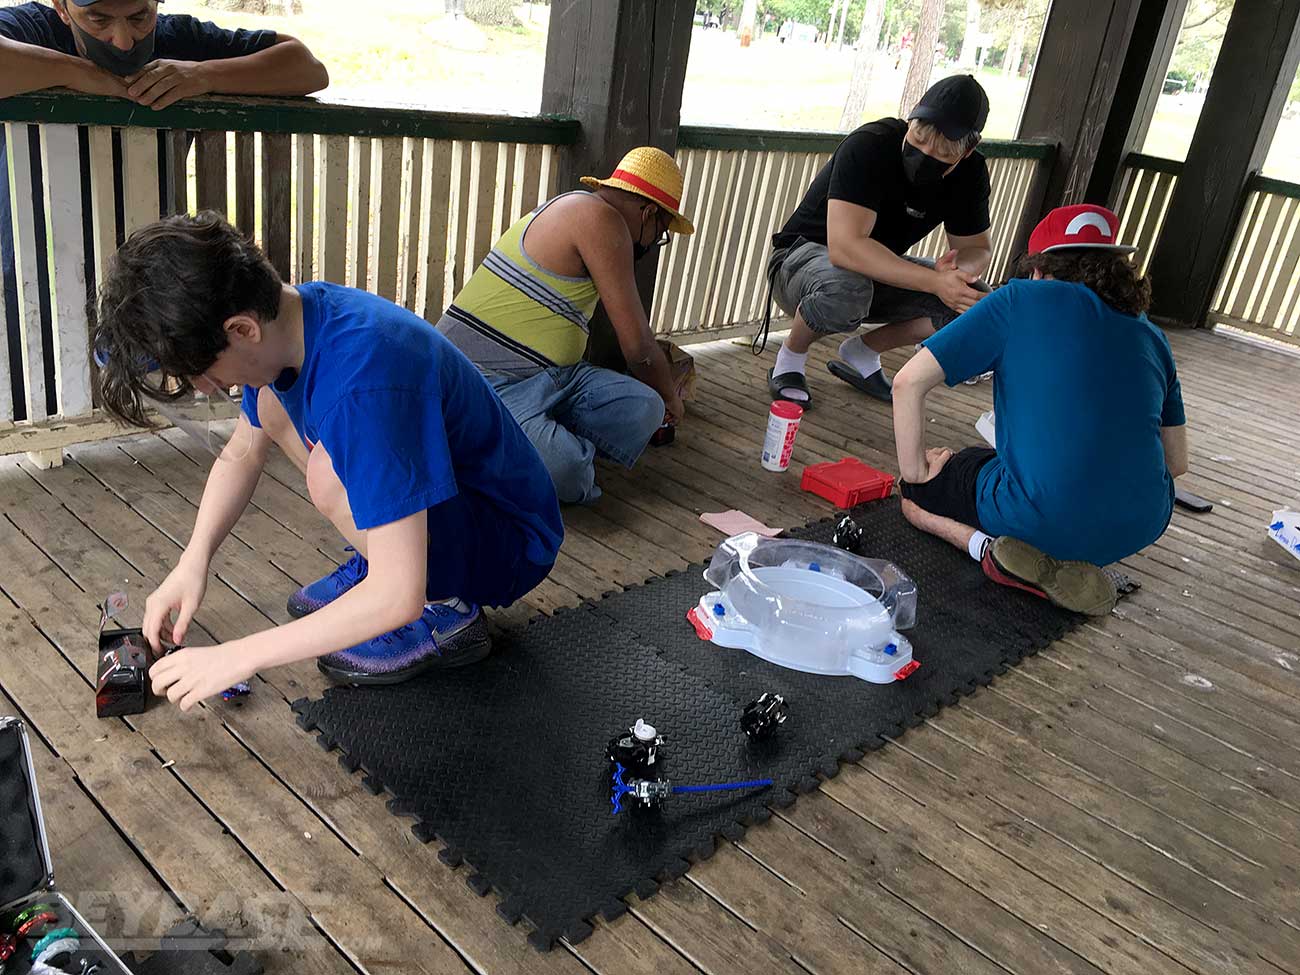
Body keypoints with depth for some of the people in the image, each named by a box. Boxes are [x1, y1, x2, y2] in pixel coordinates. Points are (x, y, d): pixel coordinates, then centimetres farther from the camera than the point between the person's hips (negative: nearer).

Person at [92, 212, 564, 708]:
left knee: (331, 472, -32)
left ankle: (445, 610, -8)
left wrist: (236, 657, -26)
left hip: (510, 542, -8)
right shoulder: (285, 314, -8)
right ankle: (378, 559, 11)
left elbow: (398, 598, -35)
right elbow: (241, 453, 10)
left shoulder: (364, 383, -36)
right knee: (270, 403, 4)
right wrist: (193, 561, -3)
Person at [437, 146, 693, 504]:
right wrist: (670, 397, 10)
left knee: (642, 408, -11)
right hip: (486, 379, -9)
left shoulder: (575, 212, 20)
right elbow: (637, 346, -10)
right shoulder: (600, 218, -12)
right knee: (563, 471, -33)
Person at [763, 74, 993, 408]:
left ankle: (861, 352, 4)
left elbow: (978, 248, 2)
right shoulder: (869, 146, -28)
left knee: (978, 303, -13)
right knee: (846, 289, -42)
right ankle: (790, 357, -9)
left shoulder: (970, 171, -9)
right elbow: (844, 246, -39)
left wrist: (960, 268, -25)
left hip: (881, 272, 6)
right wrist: (934, 281, -43)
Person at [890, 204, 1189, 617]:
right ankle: (1066, 563, 10)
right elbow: (1176, 462, 17)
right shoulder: (1150, 335, 13)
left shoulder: (1022, 300, 1)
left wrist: (915, 472, 5)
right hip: (1141, 530, 5)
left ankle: (988, 545, -5)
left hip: (1039, 516, -5)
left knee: (920, 491, 22)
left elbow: (909, 381, -6)